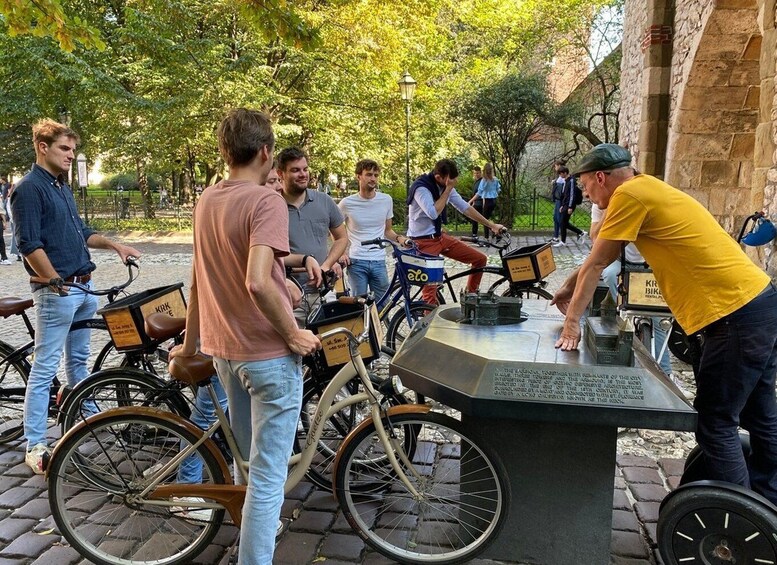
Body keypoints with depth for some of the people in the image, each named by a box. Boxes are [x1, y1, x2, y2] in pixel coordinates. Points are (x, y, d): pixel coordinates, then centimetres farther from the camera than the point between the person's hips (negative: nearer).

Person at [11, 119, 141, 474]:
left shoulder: (63, 187, 17)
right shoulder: (29, 188, -11)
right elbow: (29, 245, -17)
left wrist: (114, 245, 13)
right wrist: (57, 282, -18)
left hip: (84, 286, 9)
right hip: (56, 291, -9)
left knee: (79, 359, 18)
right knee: (45, 367, -4)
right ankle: (34, 446, 3)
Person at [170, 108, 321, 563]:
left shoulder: (207, 200, 7)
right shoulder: (267, 201, -17)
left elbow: (201, 280, 14)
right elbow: (257, 282, -30)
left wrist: (190, 344, 22)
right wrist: (294, 334, -17)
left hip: (223, 349, 8)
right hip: (269, 354, -8)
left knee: (256, 460, 29)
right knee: (268, 474, 3)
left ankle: (260, 524, 51)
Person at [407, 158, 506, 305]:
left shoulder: (445, 186, 2)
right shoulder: (421, 187, -20)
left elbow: (465, 207, 9)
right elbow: (433, 213, -32)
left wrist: (491, 225, 10)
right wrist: (448, 189, -25)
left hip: (440, 236, 7)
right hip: (423, 241, -7)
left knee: (480, 259, 5)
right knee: (430, 286, -11)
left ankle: (470, 295, 23)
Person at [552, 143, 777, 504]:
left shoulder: (629, 193, -12)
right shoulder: (646, 191, 16)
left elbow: (596, 264, -8)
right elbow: (602, 258, 24)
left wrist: (572, 321, 0)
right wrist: (569, 289, 30)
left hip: (735, 315, -10)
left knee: (715, 424, -1)